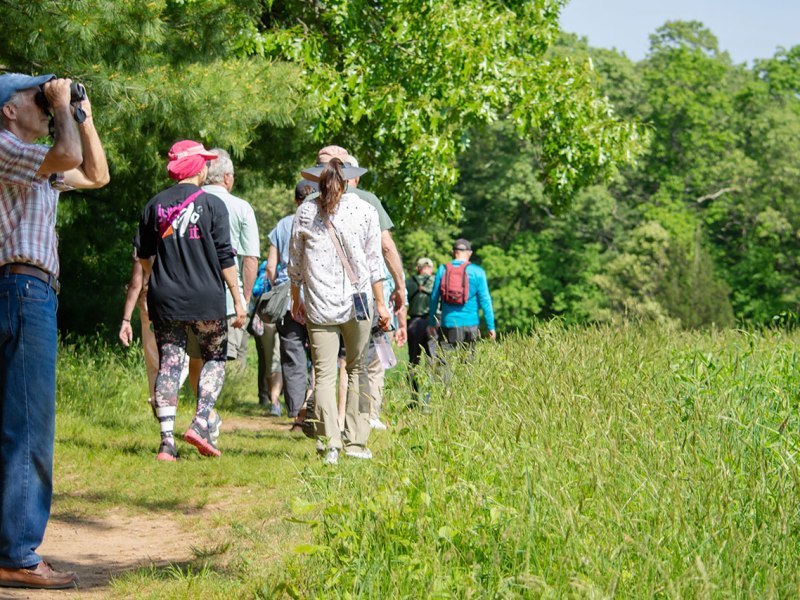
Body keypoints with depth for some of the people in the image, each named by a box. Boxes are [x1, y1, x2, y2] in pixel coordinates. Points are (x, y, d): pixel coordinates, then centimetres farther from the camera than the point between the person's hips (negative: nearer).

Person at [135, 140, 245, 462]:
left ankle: (167, 440, -4)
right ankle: (200, 424, -4)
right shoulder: (212, 204, -5)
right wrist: (238, 300, -1)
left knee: (168, 365, 4)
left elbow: (143, 255, 14)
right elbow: (225, 257, -6)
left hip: (164, 299, 3)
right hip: (206, 299, -3)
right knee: (214, 357, 13)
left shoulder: (156, 204, 7)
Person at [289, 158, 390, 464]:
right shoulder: (365, 210, 0)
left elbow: (295, 264, 9)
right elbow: (373, 263, 2)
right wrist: (381, 303, 8)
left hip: (319, 305, 0)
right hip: (357, 302, 0)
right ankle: (355, 442, 10)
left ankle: (329, 444, -9)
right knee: (357, 370, 11)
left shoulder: (305, 213, 3)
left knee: (324, 374, 1)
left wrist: (296, 300, 21)